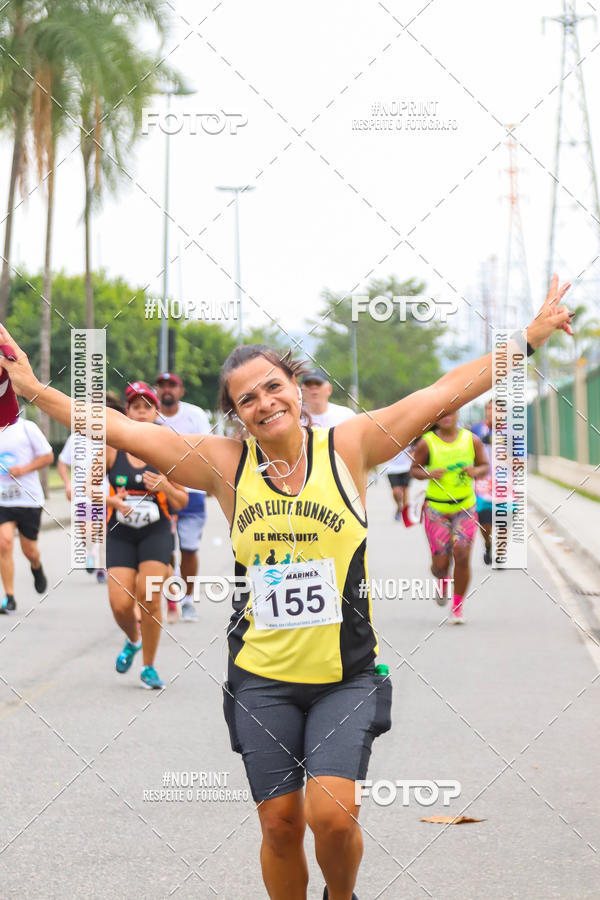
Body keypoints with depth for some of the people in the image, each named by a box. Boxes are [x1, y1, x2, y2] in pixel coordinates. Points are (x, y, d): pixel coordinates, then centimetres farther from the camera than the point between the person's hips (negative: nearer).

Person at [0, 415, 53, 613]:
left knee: (29, 550, 7)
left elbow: (48, 457, -1)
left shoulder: (26, 428, -4)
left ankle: (36, 567, 46)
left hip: (29, 499, -2)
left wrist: (24, 469, -14)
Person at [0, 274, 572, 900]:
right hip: (262, 678, 2)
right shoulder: (225, 463, 1)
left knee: (332, 815, -12)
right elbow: (121, 430, 2)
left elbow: (446, 392, -2)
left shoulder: (347, 447, -2)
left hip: (347, 675, -1)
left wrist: (530, 337, -3)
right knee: (280, 824, 3)